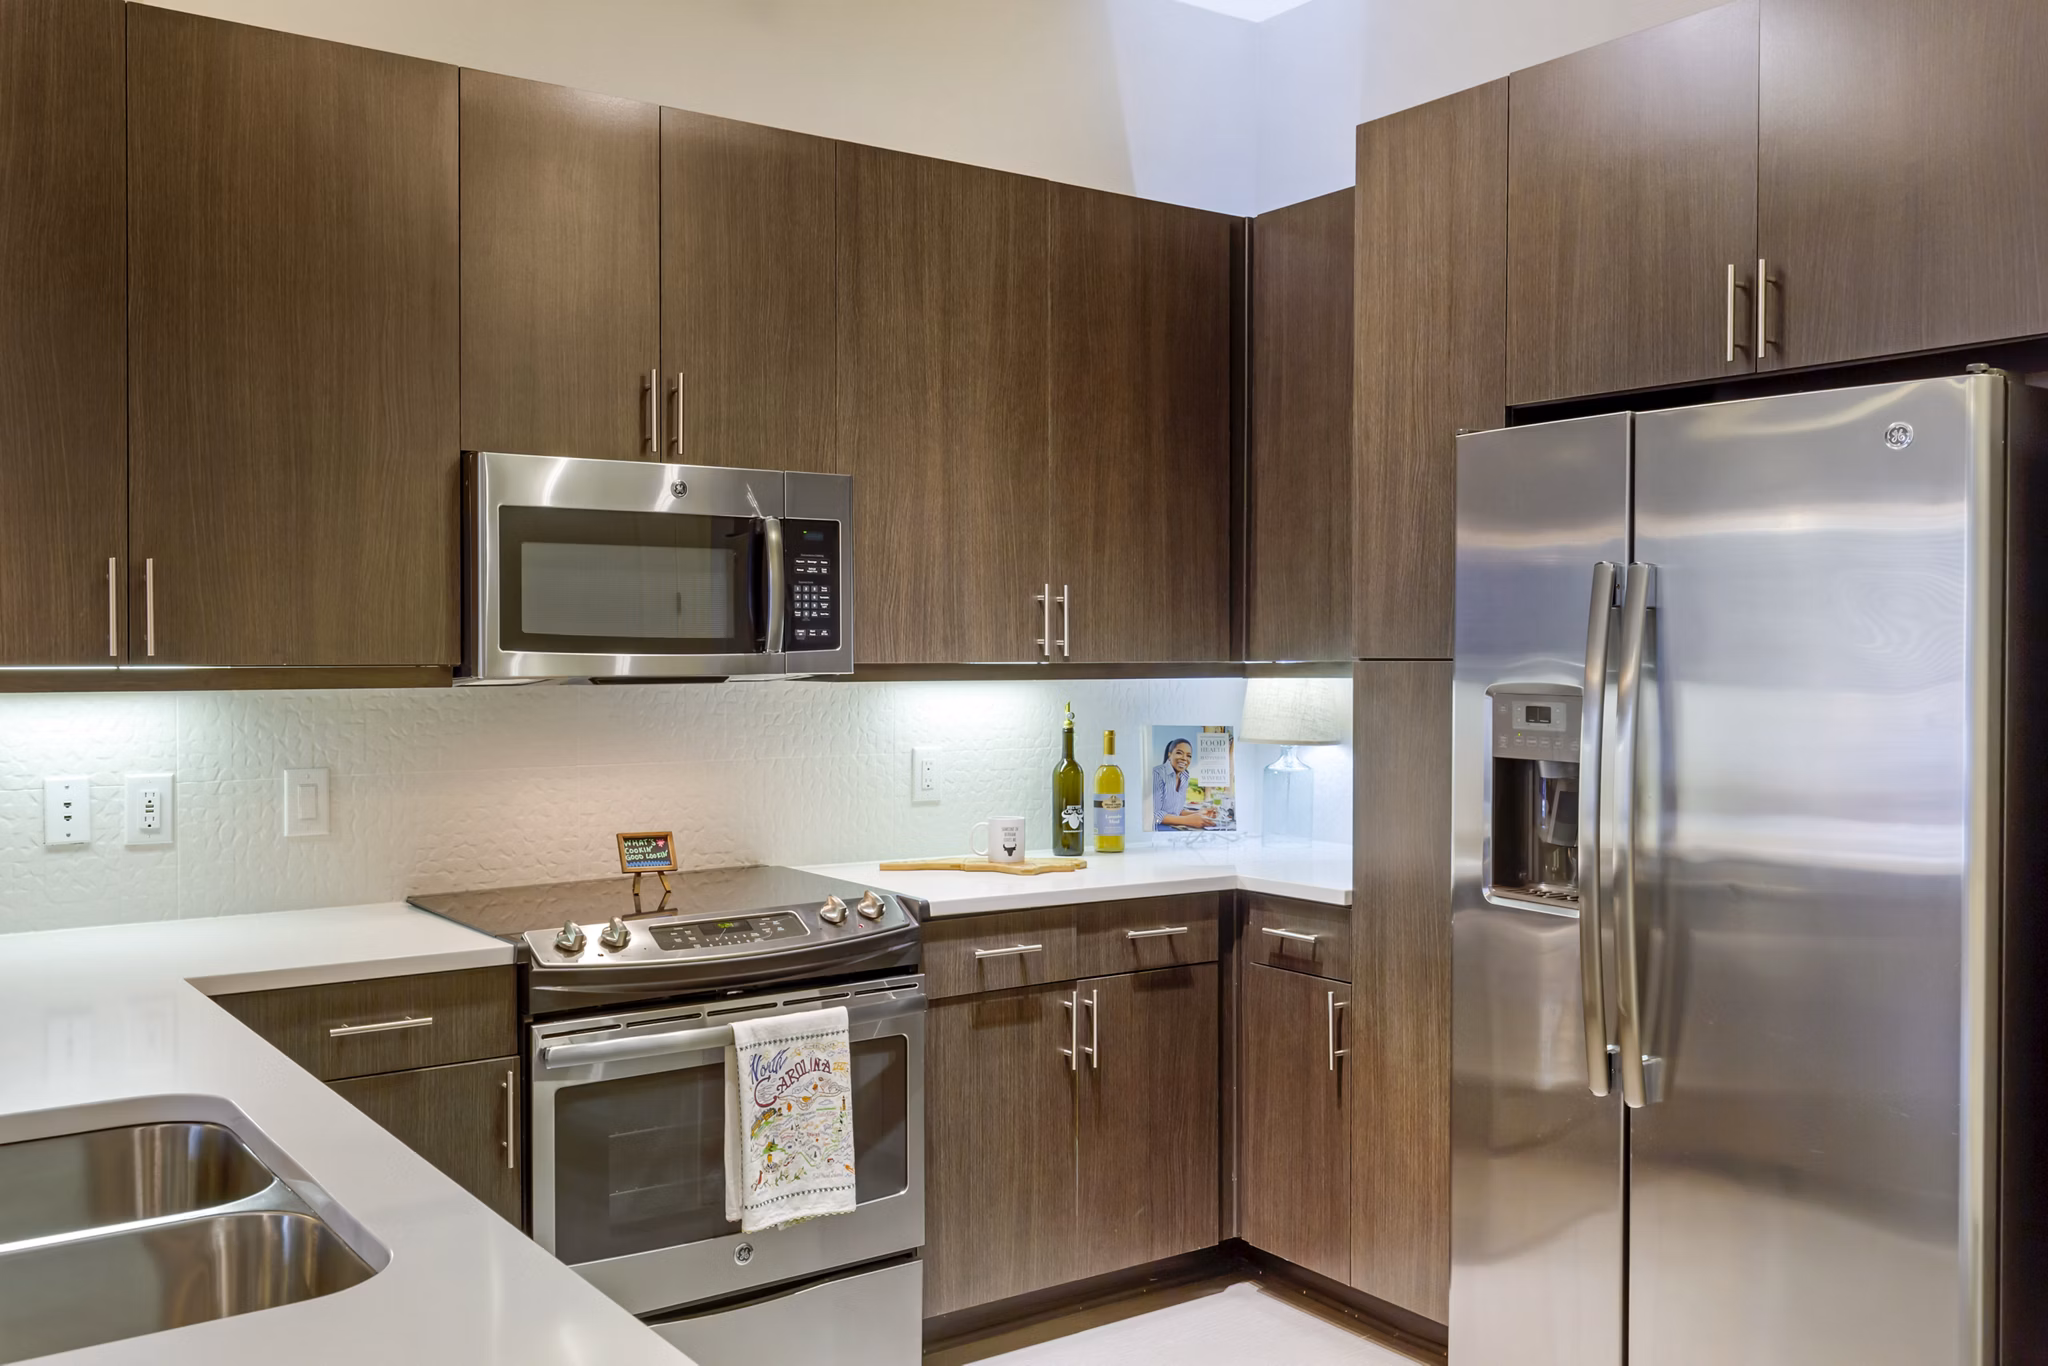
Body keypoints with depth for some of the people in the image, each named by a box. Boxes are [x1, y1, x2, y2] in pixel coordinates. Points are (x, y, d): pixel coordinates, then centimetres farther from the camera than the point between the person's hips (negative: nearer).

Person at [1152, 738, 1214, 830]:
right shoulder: (1157, 774, -14)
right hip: (1156, 828, -8)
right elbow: (1153, 814, -20)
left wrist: (1199, 814, -1)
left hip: (1173, 827, 8)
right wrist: (1187, 820, -25)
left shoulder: (1184, 777, 9)